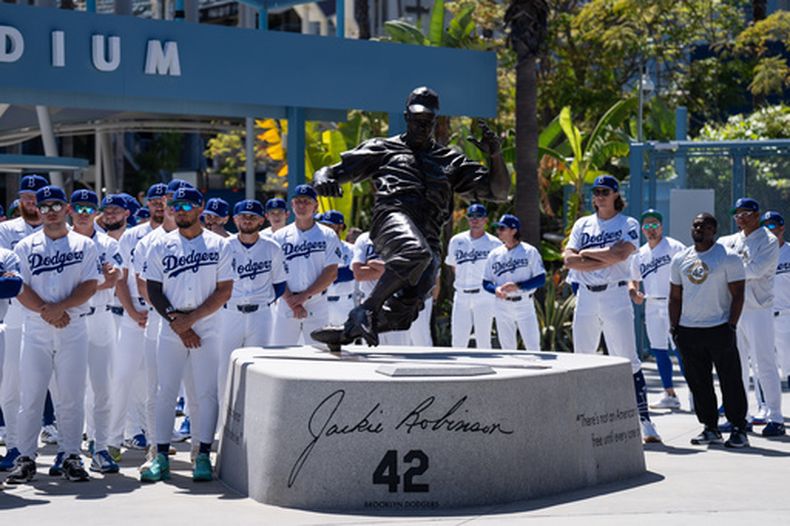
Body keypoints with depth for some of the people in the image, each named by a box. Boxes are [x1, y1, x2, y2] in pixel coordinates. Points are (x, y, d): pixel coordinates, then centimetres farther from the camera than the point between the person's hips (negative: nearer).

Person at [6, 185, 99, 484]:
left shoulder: (84, 245, 8)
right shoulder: (26, 247, 9)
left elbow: (90, 285, -2)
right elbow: (20, 288, 0)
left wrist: (60, 307, -15)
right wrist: (45, 310, -14)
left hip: (74, 328, 0)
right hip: (35, 330, 0)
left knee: (72, 397, 1)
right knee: (30, 396, 0)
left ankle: (70, 456, 8)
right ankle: (26, 458, 5)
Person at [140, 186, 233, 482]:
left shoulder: (219, 246, 3)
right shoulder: (161, 246, 7)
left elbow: (224, 291, -3)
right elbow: (153, 291, 4)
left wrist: (191, 318, -11)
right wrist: (175, 321, -9)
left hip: (206, 327, -1)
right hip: (171, 329, 1)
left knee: (207, 392, -3)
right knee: (165, 392, 0)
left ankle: (203, 456, 1)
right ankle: (161, 457, 3)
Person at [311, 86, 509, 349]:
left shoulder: (451, 161, 32)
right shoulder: (383, 149, 27)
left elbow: (499, 191, 27)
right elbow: (334, 171, 24)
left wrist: (495, 155, 9)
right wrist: (323, 178, -2)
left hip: (429, 237, 3)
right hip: (394, 215, -3)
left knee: (405, 311, -18)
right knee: (416, 251, -40)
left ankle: (349, 330, -1)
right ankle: (366, 309, -36)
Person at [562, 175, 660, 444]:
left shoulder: (628, 224, 2)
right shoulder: (582, 224, 13)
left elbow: (620, 253, -17)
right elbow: (568, 259, -1)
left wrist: (587, 253, -6)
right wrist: (606, 259, -11)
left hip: (615, 296, -4)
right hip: (586, 298, 4)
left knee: (629, 362, -9)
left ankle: (645, 421, -10)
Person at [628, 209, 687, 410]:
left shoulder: (674, 247, -5)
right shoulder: (640, 254, 14)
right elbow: (633, 280, 23)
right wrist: (634, 293, 1)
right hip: (651, 306, 7)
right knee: (659, 350, 7)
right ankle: (670, 395, 15)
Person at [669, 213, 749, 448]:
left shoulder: (728, 258, -3)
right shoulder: (680, 259, 11)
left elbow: (737, 295, -5)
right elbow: (675, 297, 15)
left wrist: (731, 326, -13)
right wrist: (674, 327, 7)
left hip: (719, 329, -5)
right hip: (688, 330, 5)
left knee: (730, 381, -3)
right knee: (698, 382, 7)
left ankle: (739, 429, 4)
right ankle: (710, 428, 17)